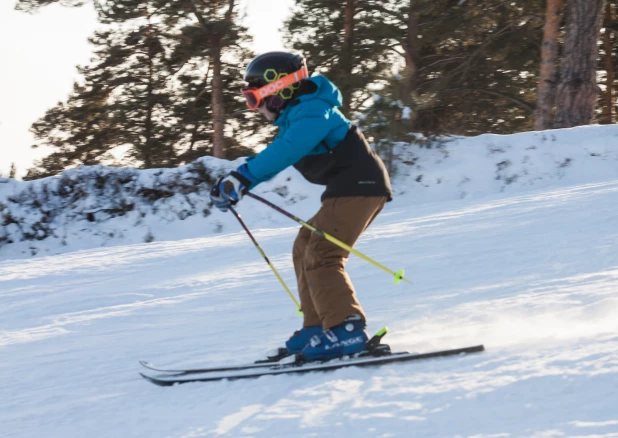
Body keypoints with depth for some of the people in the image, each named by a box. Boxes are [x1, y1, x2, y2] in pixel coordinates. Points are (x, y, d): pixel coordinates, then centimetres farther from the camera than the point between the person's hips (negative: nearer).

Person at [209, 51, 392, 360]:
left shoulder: (311, 112, -15)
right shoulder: (293, 118, 18)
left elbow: (283, 152, -31)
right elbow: (272, 157, 21)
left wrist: (243, 178, -36)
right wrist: (231, 183, 8)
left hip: (360, 185, -11)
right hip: (349, 189, 11)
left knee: (320, 255, -17)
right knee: (305, 249, 15)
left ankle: (346, 329, -20)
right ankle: (318, 325, 16)